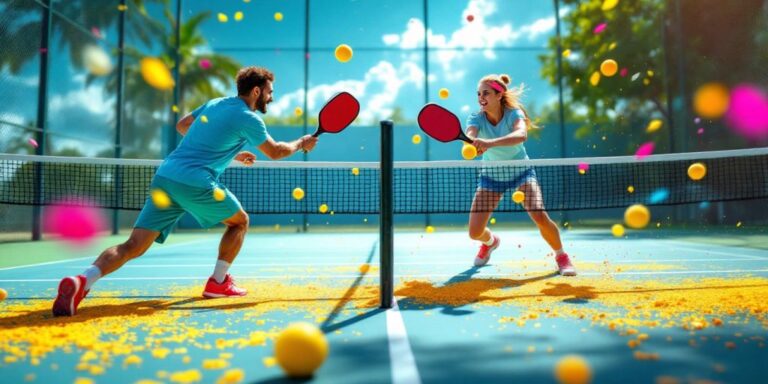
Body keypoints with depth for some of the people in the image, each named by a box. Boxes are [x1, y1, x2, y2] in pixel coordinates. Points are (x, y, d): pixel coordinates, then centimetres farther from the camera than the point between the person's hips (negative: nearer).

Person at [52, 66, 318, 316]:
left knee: (133, 246, 0)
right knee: (240, 222, 19)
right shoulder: (249, 119, 1)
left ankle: (83, 280, -22)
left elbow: (182, 126, 34)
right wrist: (301, 143, 33)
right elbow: (275, 152, 12)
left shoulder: (214, 104, 22)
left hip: (164, 176, 6)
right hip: (196, 183, -6)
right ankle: (218, 282, 20)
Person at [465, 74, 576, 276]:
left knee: (540, 217, -23)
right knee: (475, 233, -6)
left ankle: (561, 256, 8)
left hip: (521, 170, -1)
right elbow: (470, 136, -38)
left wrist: (490, 143, -60)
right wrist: (473, 142, -63)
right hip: (492, 175, 2)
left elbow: (521, 135, -43)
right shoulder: (476, 119, -16)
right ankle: (490, 241, 34)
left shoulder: (514, 113, -20)